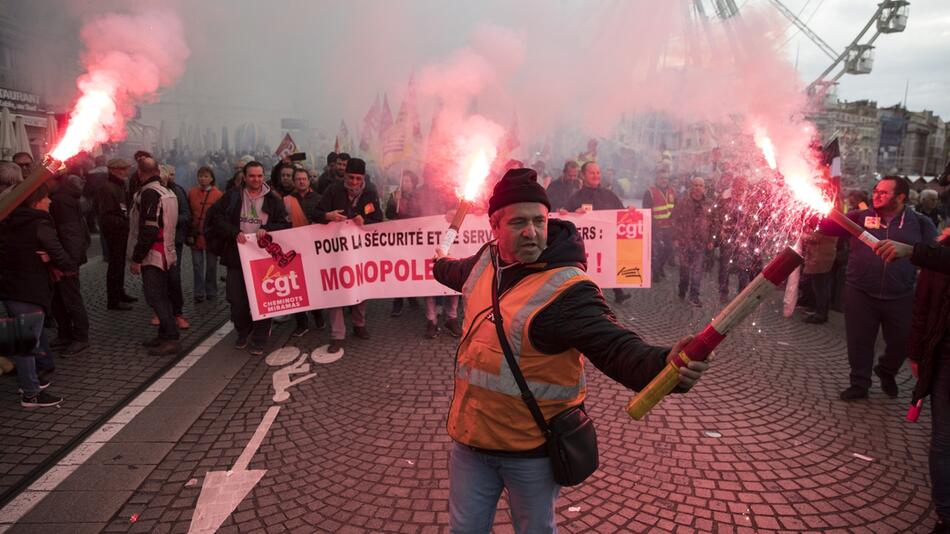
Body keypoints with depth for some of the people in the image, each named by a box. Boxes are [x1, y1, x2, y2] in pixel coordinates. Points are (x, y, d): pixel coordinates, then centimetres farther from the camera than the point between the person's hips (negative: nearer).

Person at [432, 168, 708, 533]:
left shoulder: (568, 288, -22)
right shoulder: (487, 260, -1)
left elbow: (614, 345, -34)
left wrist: (661, 363, -55)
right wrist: (442, 265, 46)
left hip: (533, 450, -5)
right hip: (470, 436, 6)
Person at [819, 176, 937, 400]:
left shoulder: (919, 223, 1)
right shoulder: (860, 217, 1)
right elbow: (832, 226, -8)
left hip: (900, 297, 1)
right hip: (860, 294, -1)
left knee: (901, 342, 15)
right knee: (859, 342, 9)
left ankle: (886, 373, 46)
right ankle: (859, 384, 28)